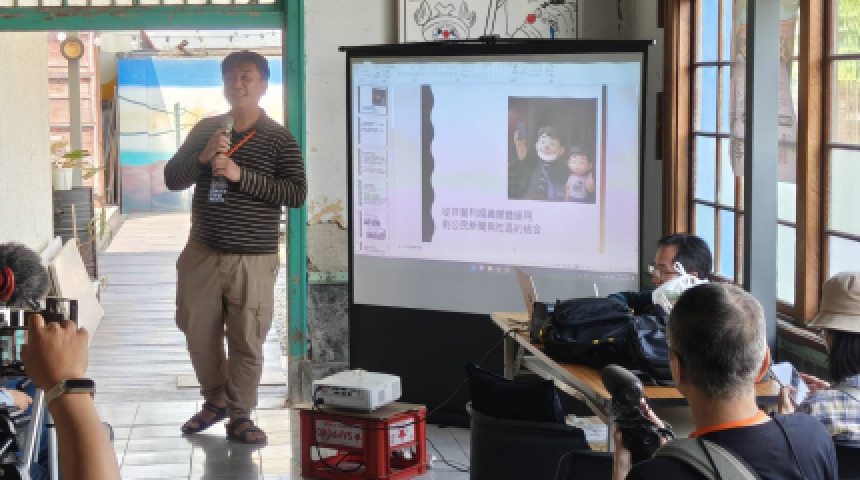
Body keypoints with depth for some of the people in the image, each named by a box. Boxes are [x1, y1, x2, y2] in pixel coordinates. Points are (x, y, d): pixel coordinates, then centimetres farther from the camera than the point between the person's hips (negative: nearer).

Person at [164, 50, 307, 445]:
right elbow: (172, 179, 4)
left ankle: (239, 416, 16)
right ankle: (215, 400, 33)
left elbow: (297, 193, -14)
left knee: (247, 342, 1)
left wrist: (240, 174, -21)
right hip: (201, 254, 4)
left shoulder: (279, 139, -4)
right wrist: (203, 157, -16)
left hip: (253, 260, -3)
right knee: (199, 335, 12)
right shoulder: (204, 130, 7)